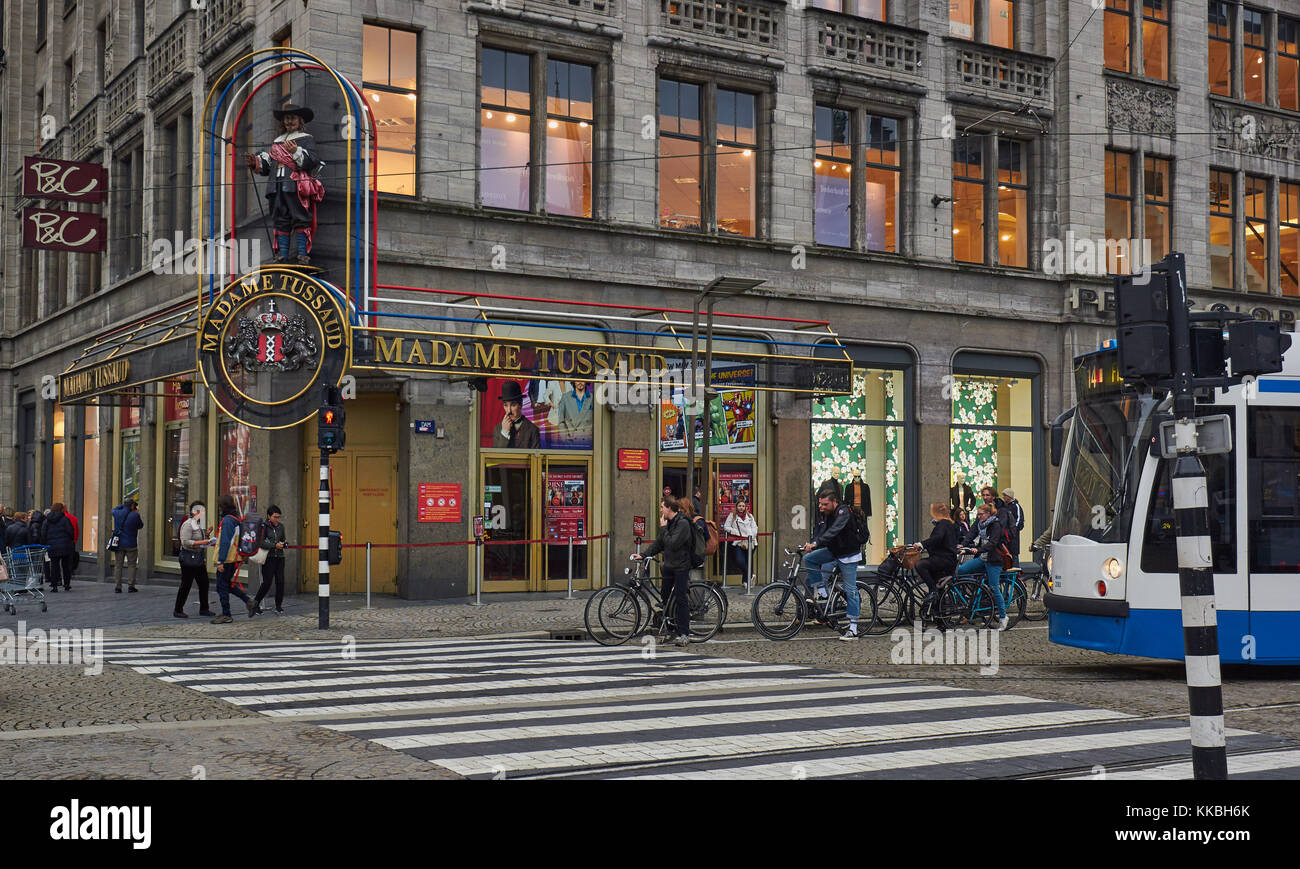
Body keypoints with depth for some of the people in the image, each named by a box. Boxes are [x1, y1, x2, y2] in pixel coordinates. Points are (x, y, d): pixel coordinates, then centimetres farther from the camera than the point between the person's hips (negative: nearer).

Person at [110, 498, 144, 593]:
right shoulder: (135, 515, -13)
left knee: (118, 565, 7)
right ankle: (131, 586, 5)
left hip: (119, 543, 3)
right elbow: (140, 525, 3)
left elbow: (114, 509, 24)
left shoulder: (117, 513, -1)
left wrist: (124, 504, 27)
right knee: (132, 565, 7)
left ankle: (117, 587, 4)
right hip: (131, 545, -3)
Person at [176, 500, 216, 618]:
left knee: (204, 584, 10)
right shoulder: (188, 524, -14)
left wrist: (206, 535, 7)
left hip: (199, 559, 9)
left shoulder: (199, 525, 15)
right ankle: (178, 610, 5)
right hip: (189, 559, -9)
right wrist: (202, 542, -23)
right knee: (186, 585, -3)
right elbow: (185, 542, -21)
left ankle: (204, 609, 18)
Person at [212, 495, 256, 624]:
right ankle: (248, 601, 12)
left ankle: (226, 615, 5)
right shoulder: (237, 519, 11)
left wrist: (220, 561, -23)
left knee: (222, 586, 0)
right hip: (234, 558, 9)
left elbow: (225, 542, -22)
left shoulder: (227, 520, -18)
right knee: (227, 584, 19)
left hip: (227, 559, -9)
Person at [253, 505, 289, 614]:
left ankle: (279, 606, 7)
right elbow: (260, 543, -14)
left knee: (280, 582, -1)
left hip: (279, 557, 5)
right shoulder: (263, 526, -6)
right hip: (268, 557, -5)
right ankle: (256, 602, 15)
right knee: (267, 582, -6)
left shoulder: (281, 526, 11)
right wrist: (275, 545, -20)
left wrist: (282, 544, -1)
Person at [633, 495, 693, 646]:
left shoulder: (682, 523, -16)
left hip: (681, 567, -8)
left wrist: (663, 529, -15)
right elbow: (659, 543, 14)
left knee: (680, 598, -8)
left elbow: (672, 544, -25)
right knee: (665, 596, 8)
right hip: (669, 565, 8)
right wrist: (643, 555, 4)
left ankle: (684, 634, -4)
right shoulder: (668, 522, 11)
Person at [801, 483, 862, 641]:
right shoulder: (823, 514, 1)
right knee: (808, 559, -8)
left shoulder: (843, 512, -23)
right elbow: (819, 532, 1)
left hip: (848, 553, -7)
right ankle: (821, 592, 1)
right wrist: (810, 545, -16)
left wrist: (816, 543, -45)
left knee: (850, 590, -5)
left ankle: (853, 629, -3)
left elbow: (833, 531, -37)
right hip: (832, 551, 7)